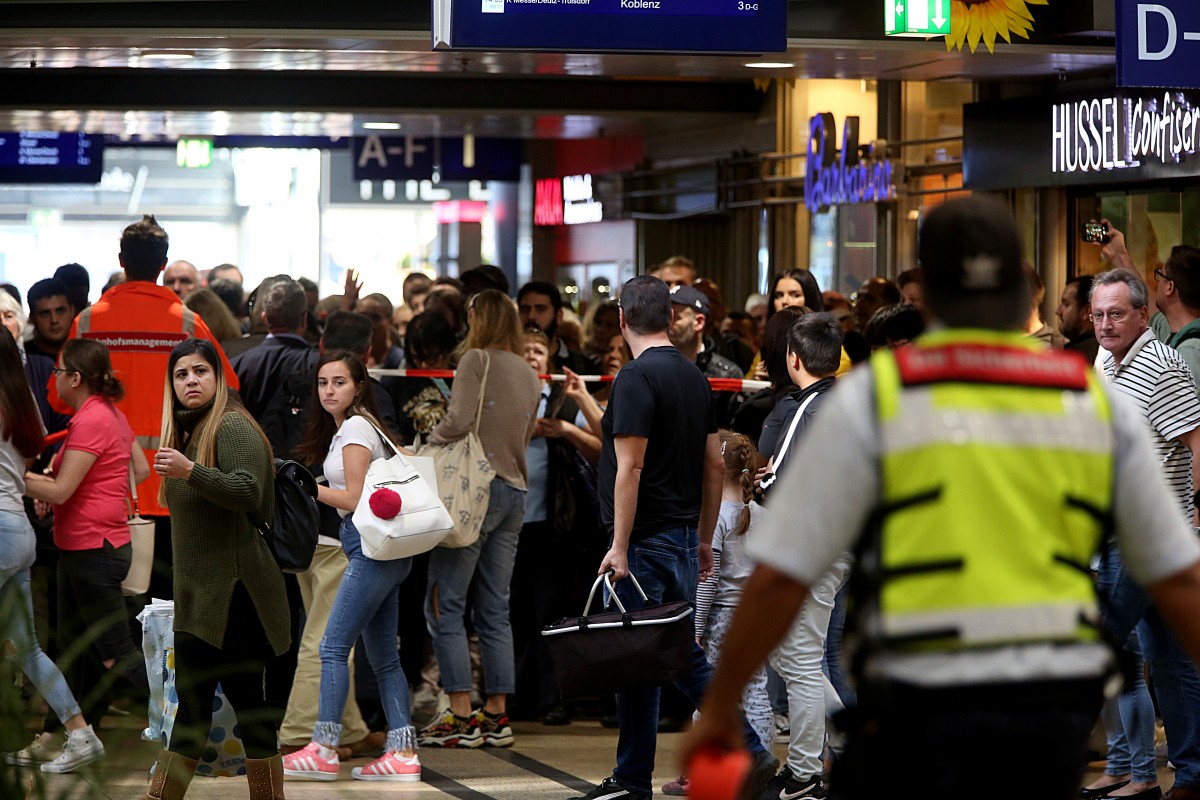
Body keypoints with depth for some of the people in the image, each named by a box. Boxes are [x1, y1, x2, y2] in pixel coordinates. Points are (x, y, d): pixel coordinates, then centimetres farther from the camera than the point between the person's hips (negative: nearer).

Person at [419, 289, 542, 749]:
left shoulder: (477, 359, -6)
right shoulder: (530, 376, 16)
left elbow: (458, 421, -15)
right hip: (515, 492, 7)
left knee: (445, 605, -4)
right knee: (494, 611, 10)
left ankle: (461, 716, -8)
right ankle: (496, 714, 9)